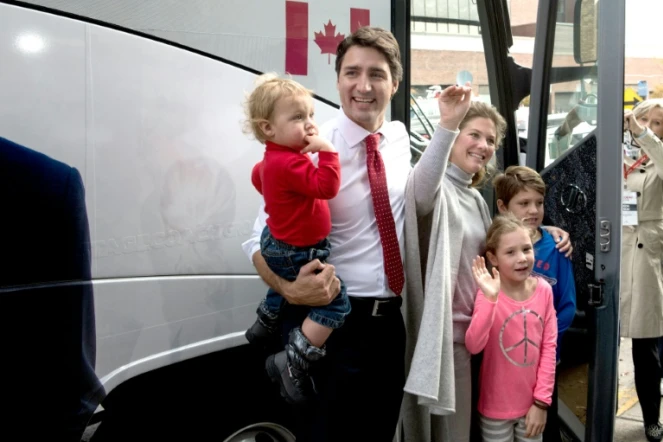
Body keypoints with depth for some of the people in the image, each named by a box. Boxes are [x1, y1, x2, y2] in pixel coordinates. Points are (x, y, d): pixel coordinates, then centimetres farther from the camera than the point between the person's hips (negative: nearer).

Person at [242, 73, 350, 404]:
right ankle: (293, 363, -11)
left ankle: (264, 327, 60)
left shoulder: (275, 158, 4)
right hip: (296, 253, -11)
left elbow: (258, 175, 24)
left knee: (283, 287, 38)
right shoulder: (290, 163, -30)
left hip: (279, 244, 11)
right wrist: (327, 151, -32)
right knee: (335, 302, -12)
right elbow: (326, 187, -36)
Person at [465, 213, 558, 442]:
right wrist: (490, 298, -35)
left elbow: (549, 346, -2)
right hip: (496, 408, -3)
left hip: (532, 404, 3)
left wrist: (542, 400, -4)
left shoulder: (543, 289, -6)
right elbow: (474, 346, -27)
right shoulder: (488, 294, -15)